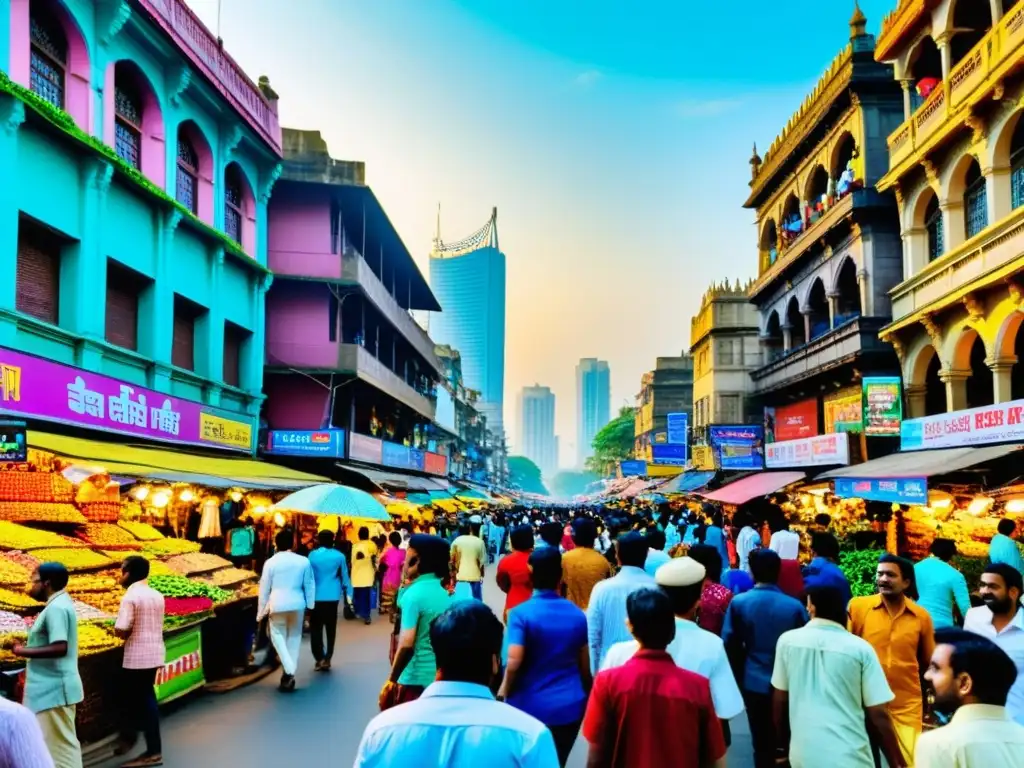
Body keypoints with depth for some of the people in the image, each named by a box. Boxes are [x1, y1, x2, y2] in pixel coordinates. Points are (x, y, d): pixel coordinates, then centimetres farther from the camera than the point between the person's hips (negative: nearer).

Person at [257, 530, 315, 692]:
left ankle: (288, 670, -6)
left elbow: (264, 588, 0)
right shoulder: (303, 561, -2)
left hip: (277, 604, -2)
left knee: (278, 635, 11)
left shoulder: (270, 562, -5)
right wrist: (310, 605, 14)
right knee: (294, 637, 13)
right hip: (297, 604, 2)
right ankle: (290, 674, 17)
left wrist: (261, 610, 8)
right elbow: (309, 585, 4)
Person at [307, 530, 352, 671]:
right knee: (331, 629, 10)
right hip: (333, 597, 1)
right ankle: (327, 659, 9)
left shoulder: (312, 555, -2)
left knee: (316, 629, 6)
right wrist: (348, 594, 15)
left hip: (316, 597, -1)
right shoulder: (339, 556, -2)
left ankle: (319, 658, -2)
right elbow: (344, 576, 5)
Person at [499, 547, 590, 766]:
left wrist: (503, 693, -3)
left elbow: (514, 662, -20)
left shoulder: (521, 613, -13)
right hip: (570, 706, 3)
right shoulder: (578, 614, 0)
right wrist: (586, 695, 22)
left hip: (530, 706, -3)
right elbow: (585, 665, 7)